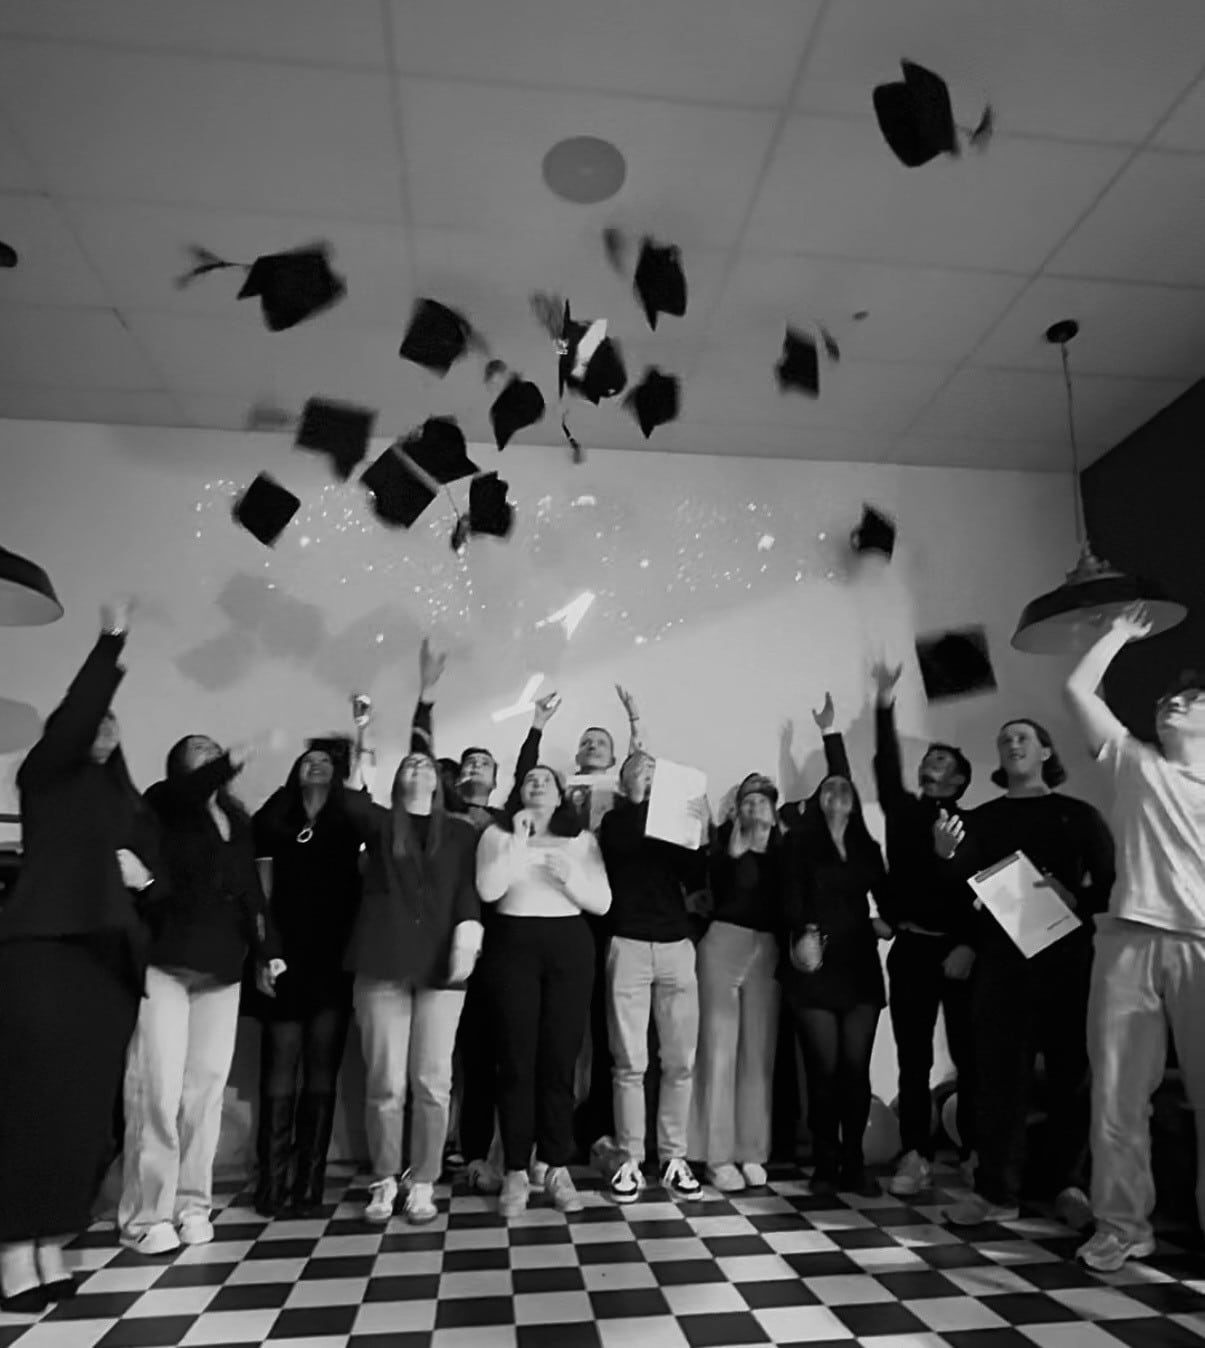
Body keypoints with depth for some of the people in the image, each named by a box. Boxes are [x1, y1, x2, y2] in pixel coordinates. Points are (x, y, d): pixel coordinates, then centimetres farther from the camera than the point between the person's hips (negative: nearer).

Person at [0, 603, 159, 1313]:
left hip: (108, 962, 5)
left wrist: (144, 875, -4)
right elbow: (72, 717, -15)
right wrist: (112, 644, -18)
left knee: (88, 1107, 4)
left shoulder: (126, 803, 20)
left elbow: (156, 876, 19)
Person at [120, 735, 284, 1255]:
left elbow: (251, 890, 13)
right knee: (159, 1087, -6)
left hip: (221, 966, 4)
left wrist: (267, 950, 7)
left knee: (206, 1087, 3)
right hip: (165, 959, -4)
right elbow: (188, 793, -22)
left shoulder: (238, 820, 15)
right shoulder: (164, 801, 3)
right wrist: (227, 764, -38)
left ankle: (191, 1203, 14)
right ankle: (146, 1214, 6)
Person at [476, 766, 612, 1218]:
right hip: (513, 945, -1)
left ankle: (557, 1166, 16)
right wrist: (518, 839, -11)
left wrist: (569, 878, -12)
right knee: (516, 1059, 1)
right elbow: (488, 890, -10)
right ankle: (516, 1171, 13)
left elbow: (602, 903, 4)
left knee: (560, 1059, 3)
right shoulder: (497, 833, 6)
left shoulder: (582, 839, 9)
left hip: (569, 947, 1)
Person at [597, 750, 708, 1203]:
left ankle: (674, 1157, 16)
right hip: (628, 945, -2)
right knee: (630, 1062, -1)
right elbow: (621, 843, -17)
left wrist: (701, 834, -8)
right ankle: (630, 1161, 10)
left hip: (676, 945, 3)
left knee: (680, 1061, 4)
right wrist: (636, 796, -14)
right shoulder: (615, 821, 7)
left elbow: (696, 882, 5)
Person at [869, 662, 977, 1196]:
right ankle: (916, 1156, 10)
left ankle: (975, 1154, 18)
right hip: (911, 949, 2)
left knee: (968, 1057, 6)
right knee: (913, 1059, 4)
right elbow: (885, 769, -2)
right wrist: (885, 706, -7)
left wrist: (970, 946, -13)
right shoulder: (904, 812, 10)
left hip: (959, 952, -2)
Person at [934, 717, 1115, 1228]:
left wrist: (1076, 899, -17)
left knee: (1070, 1071, 6)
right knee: (998, 1072, 1)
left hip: (1068, 958, 0)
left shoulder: (1078, 815, 8)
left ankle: (1067, 1184, 21)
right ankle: (996, 1191, 7)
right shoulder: (983, 818, 10)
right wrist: (946, 855, -25)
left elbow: (1111, 884, 4)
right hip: (1002, 957, 0)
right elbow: (966, 882, -3)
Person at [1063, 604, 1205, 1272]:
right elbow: (1077, 688, 14)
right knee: (1116, 1093, 2)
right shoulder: (1135, 764, 15)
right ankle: (1120, 1226, 13)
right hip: (1131, 940, 0)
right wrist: (1120, 633, 22)